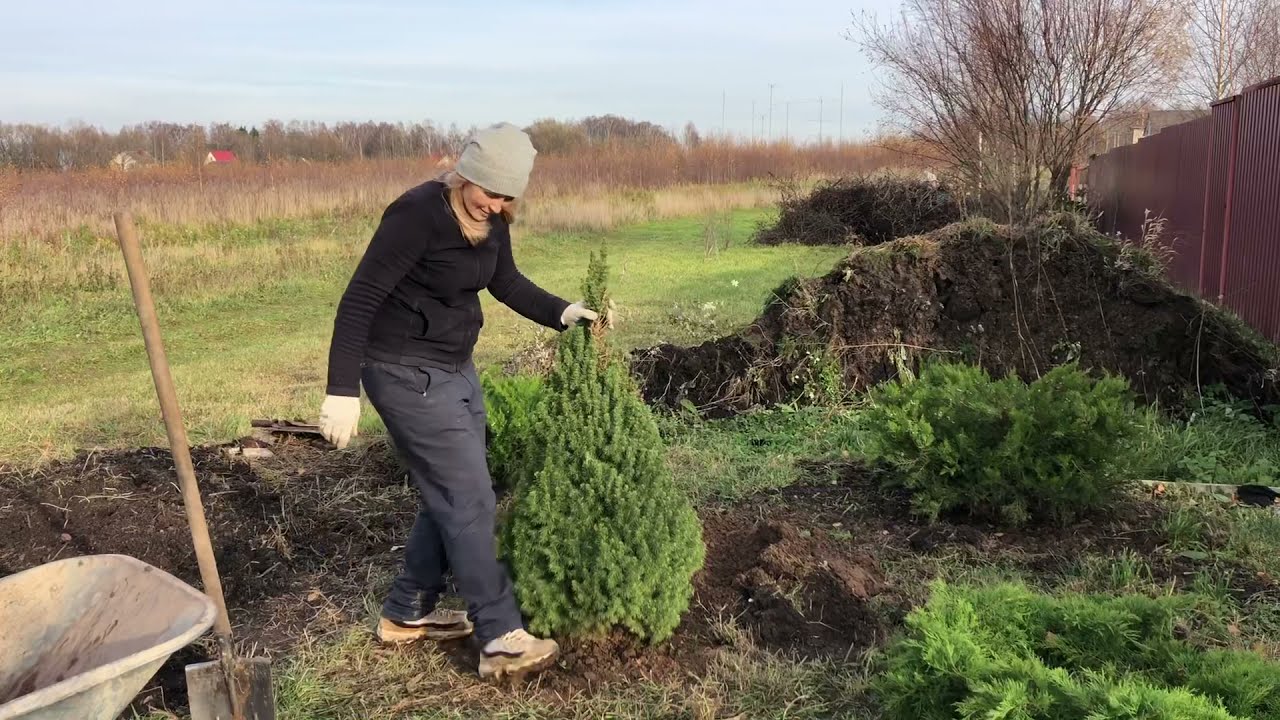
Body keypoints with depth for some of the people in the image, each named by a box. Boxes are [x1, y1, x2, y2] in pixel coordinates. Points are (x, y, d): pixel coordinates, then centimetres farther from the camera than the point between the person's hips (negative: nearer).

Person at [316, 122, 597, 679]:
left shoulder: (490, 220, 2)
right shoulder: (418, 214, -21)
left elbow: (506, 283, 17)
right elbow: (360, 299, -22)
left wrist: (562, 313, 1)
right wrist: (342, 389, -25)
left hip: (456, 369, 9)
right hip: (408, 374, -9)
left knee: (450, 498, 14)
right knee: (470, 501, -7)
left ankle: (407, 614, 30)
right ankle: (501, 639, 3)